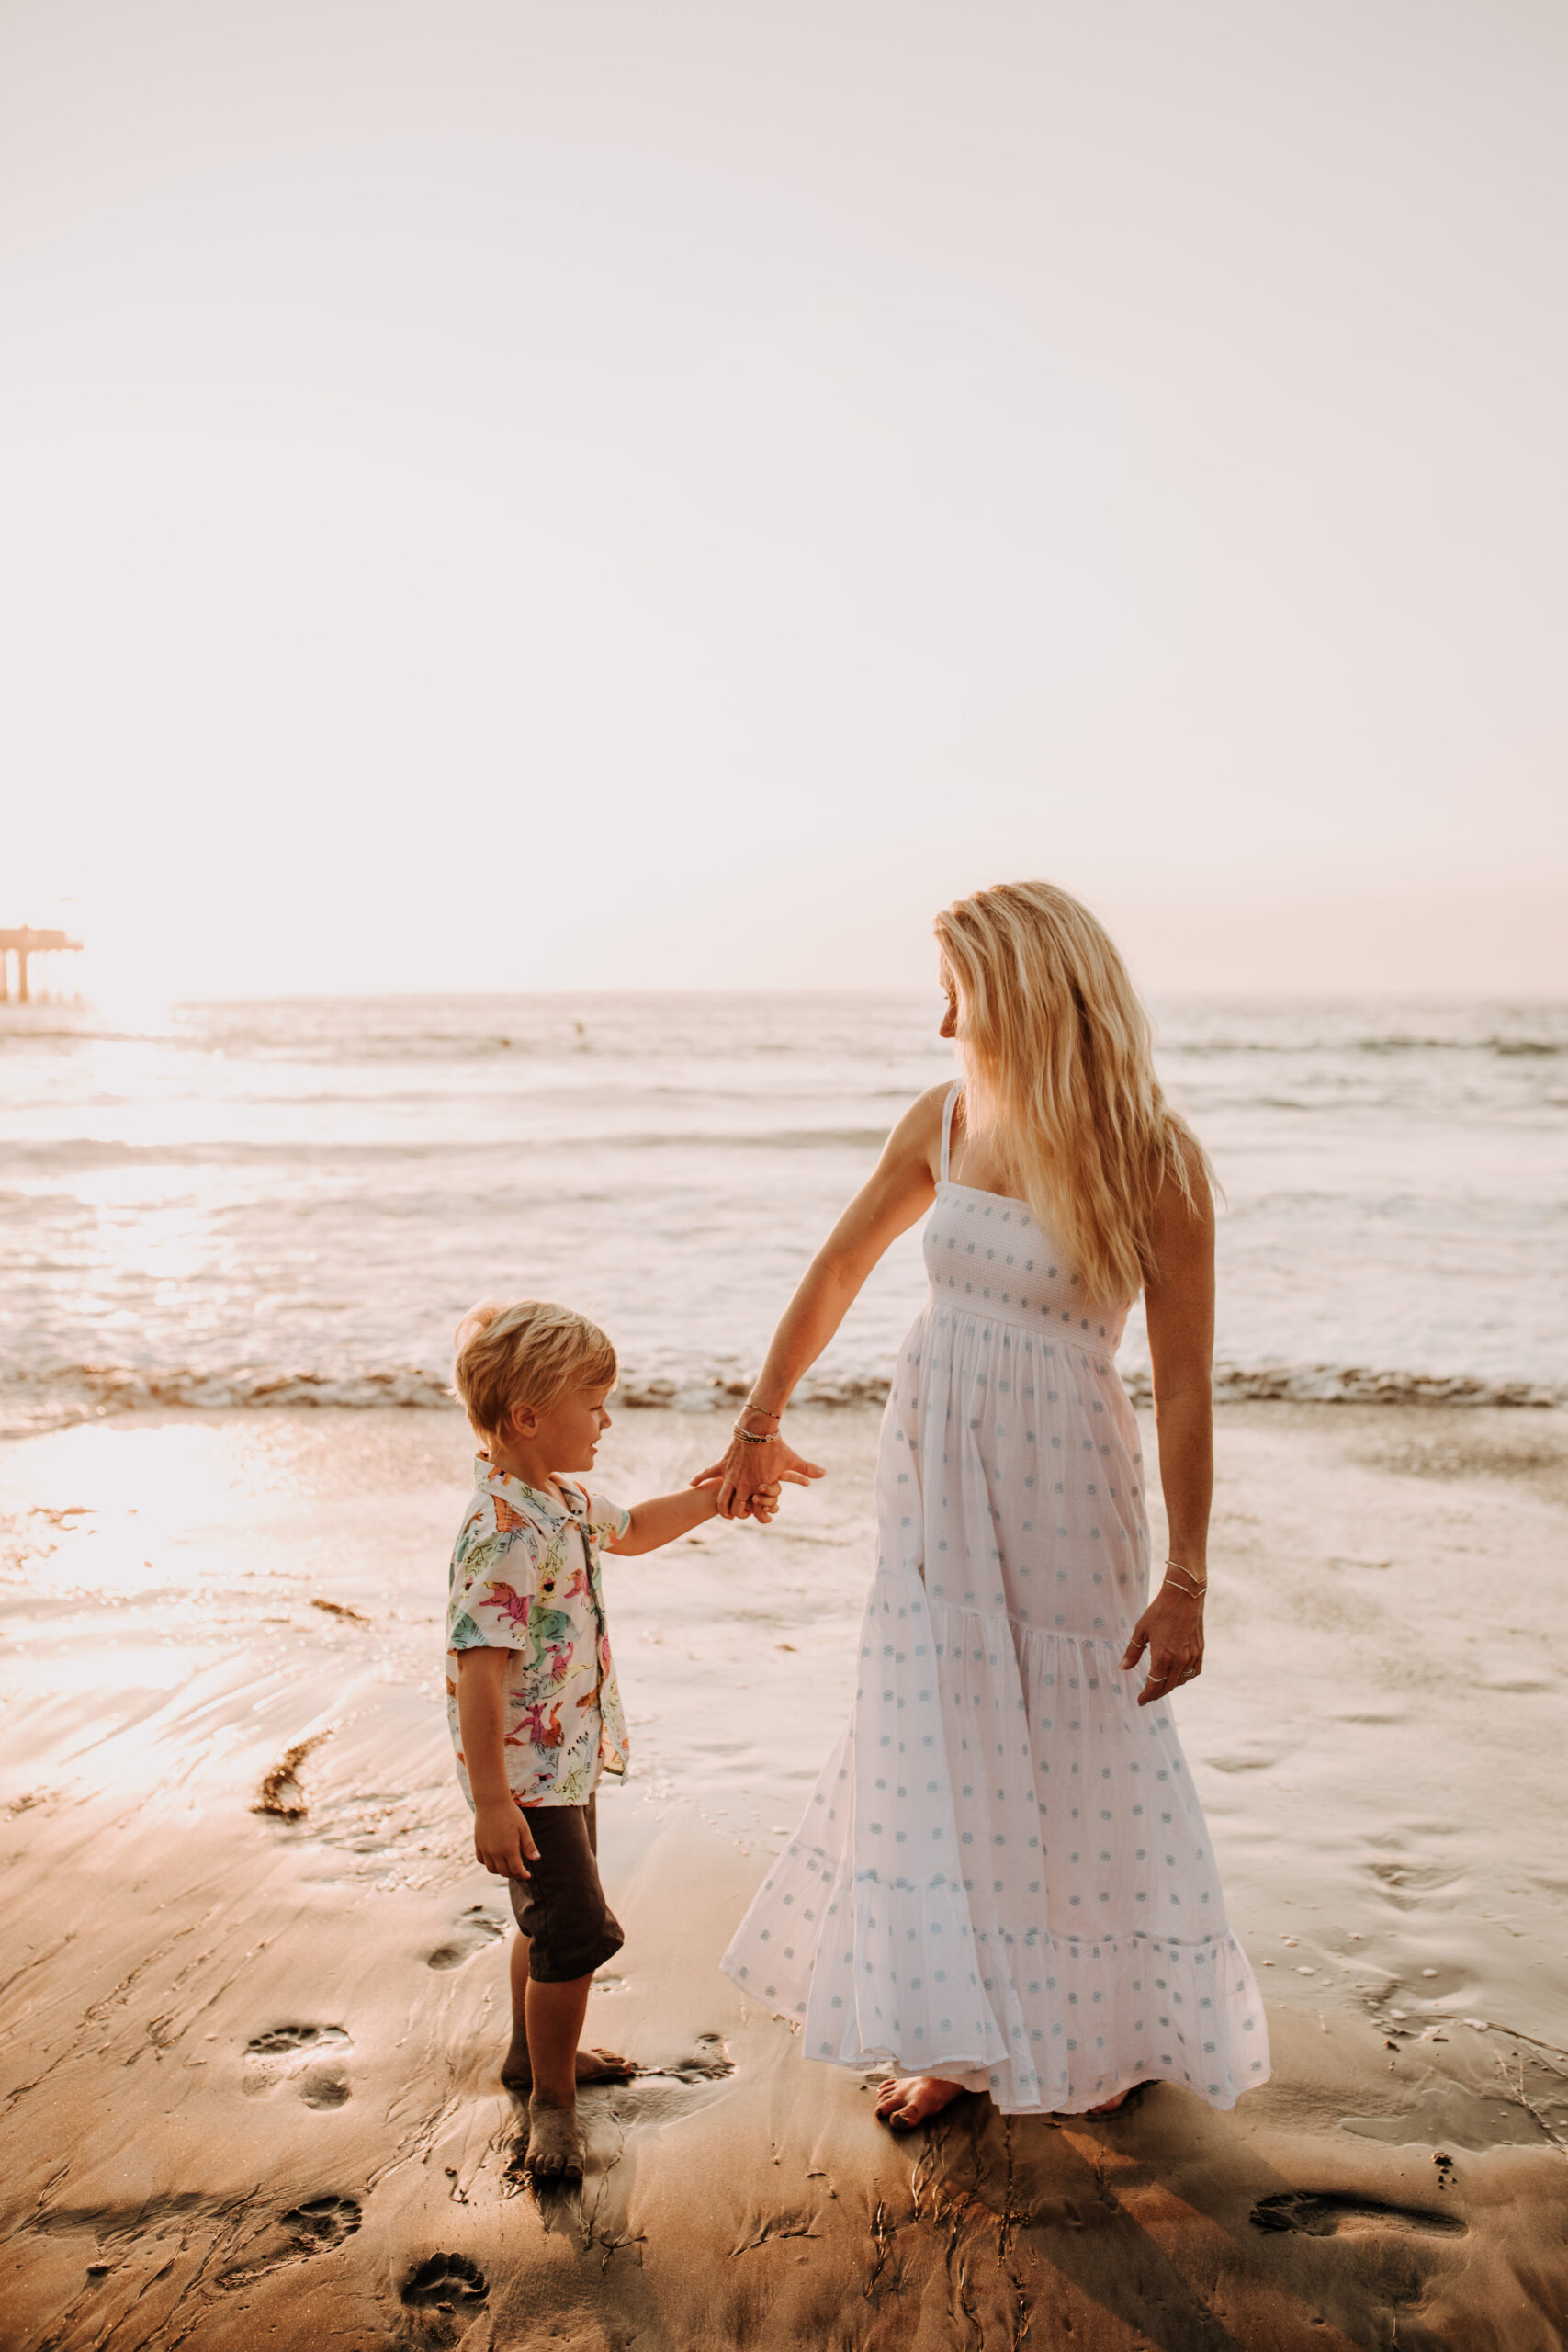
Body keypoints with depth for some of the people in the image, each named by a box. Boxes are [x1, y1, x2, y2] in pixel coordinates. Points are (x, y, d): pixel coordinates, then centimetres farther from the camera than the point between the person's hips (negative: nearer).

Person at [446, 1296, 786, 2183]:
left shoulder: (562, 1498, 3)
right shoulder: (503, 1533, -28)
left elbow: (628, 1529, 25)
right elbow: (479, 1673, -29)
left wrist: (715, 1496, 14)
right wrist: (491, 1803, -29)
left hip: (571, 1757, 10)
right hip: (527, 1774, -10)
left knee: (555, 1920, 24)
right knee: (578, 1931, -3)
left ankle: (535, 2051, 45)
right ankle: (552, 2098, 16)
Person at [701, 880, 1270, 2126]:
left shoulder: (1154, 1161, -16)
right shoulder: (946, 1121, -1)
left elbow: (1185, 1388, -14)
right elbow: (837, 1270, 11)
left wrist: (1187, 1581, -13)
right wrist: (758, 1428, 18)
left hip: (1060, 1491, -5)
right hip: (934, 1474, 5)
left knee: (1080, 1759, 10)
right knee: (935, 1752, 12)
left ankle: (1130, 2026, 36)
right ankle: (958, 2033, 31)